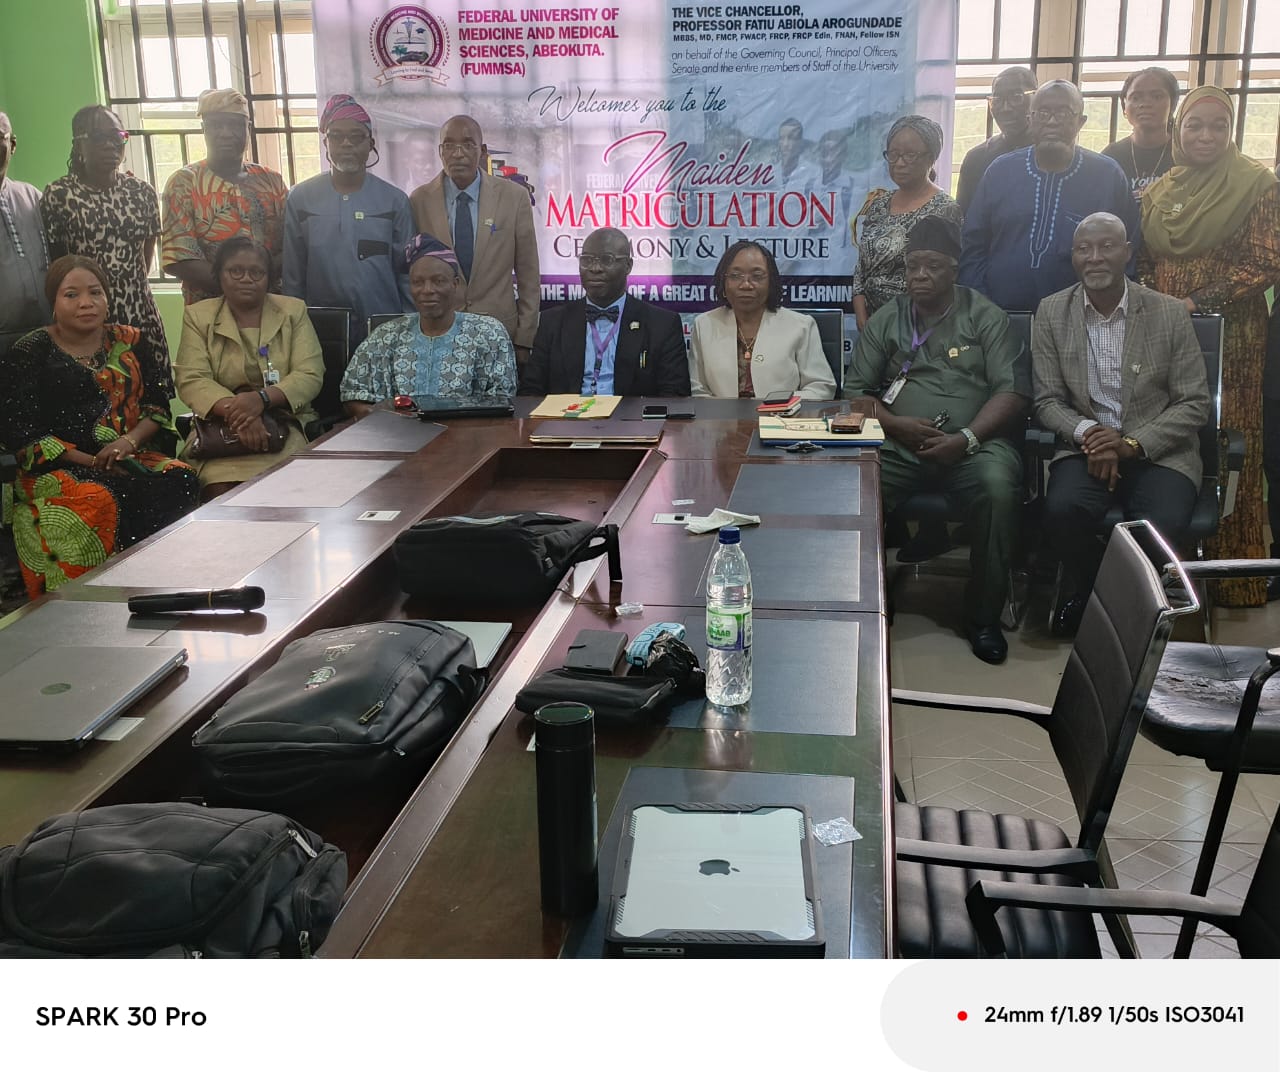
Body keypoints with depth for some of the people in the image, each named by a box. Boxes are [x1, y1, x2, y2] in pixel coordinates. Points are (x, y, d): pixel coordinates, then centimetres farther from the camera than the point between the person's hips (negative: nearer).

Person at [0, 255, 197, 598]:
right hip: (60, 468, -3)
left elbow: (157, 404, 11)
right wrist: (92, 463, -13)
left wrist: (130, 441, -12)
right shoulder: (30, 353, 3)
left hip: (132, 459, 4)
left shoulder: (129, 341, 15)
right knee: (99, 502, -36)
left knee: (179, 481, -28)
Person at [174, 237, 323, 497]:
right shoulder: (198, 316, 10)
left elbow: (310, 375, -1)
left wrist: (262, 398, -19)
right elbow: (192, 380, -2)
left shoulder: (293, 311, 10)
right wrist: (234, 411, -22)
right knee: (220, 487, -30)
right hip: (219, 423, 0)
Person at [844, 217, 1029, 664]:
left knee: (997, 486, -35)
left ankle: (983, 616, -17)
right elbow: (856, 391, 12)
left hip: (972, 444, -2)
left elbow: (1013, 391, 0)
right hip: (898, 444, 2)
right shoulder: (886, 320, 16)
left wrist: (967, 438, -16)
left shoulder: (985, 318, 9)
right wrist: (895, 424, -9)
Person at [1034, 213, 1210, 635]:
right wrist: (1088, 432, -17)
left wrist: (1132, 444, -14)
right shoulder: (1052, 313, 4)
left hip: (1158, 451, -1)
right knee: (1062, 511, -30)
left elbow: (1195, 405, 0)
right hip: (1085, 446, 1)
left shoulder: (1169, 313, 0)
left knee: (1160, 526, -31)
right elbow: (1047, 401, 4)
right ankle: (1089, 592, 1)